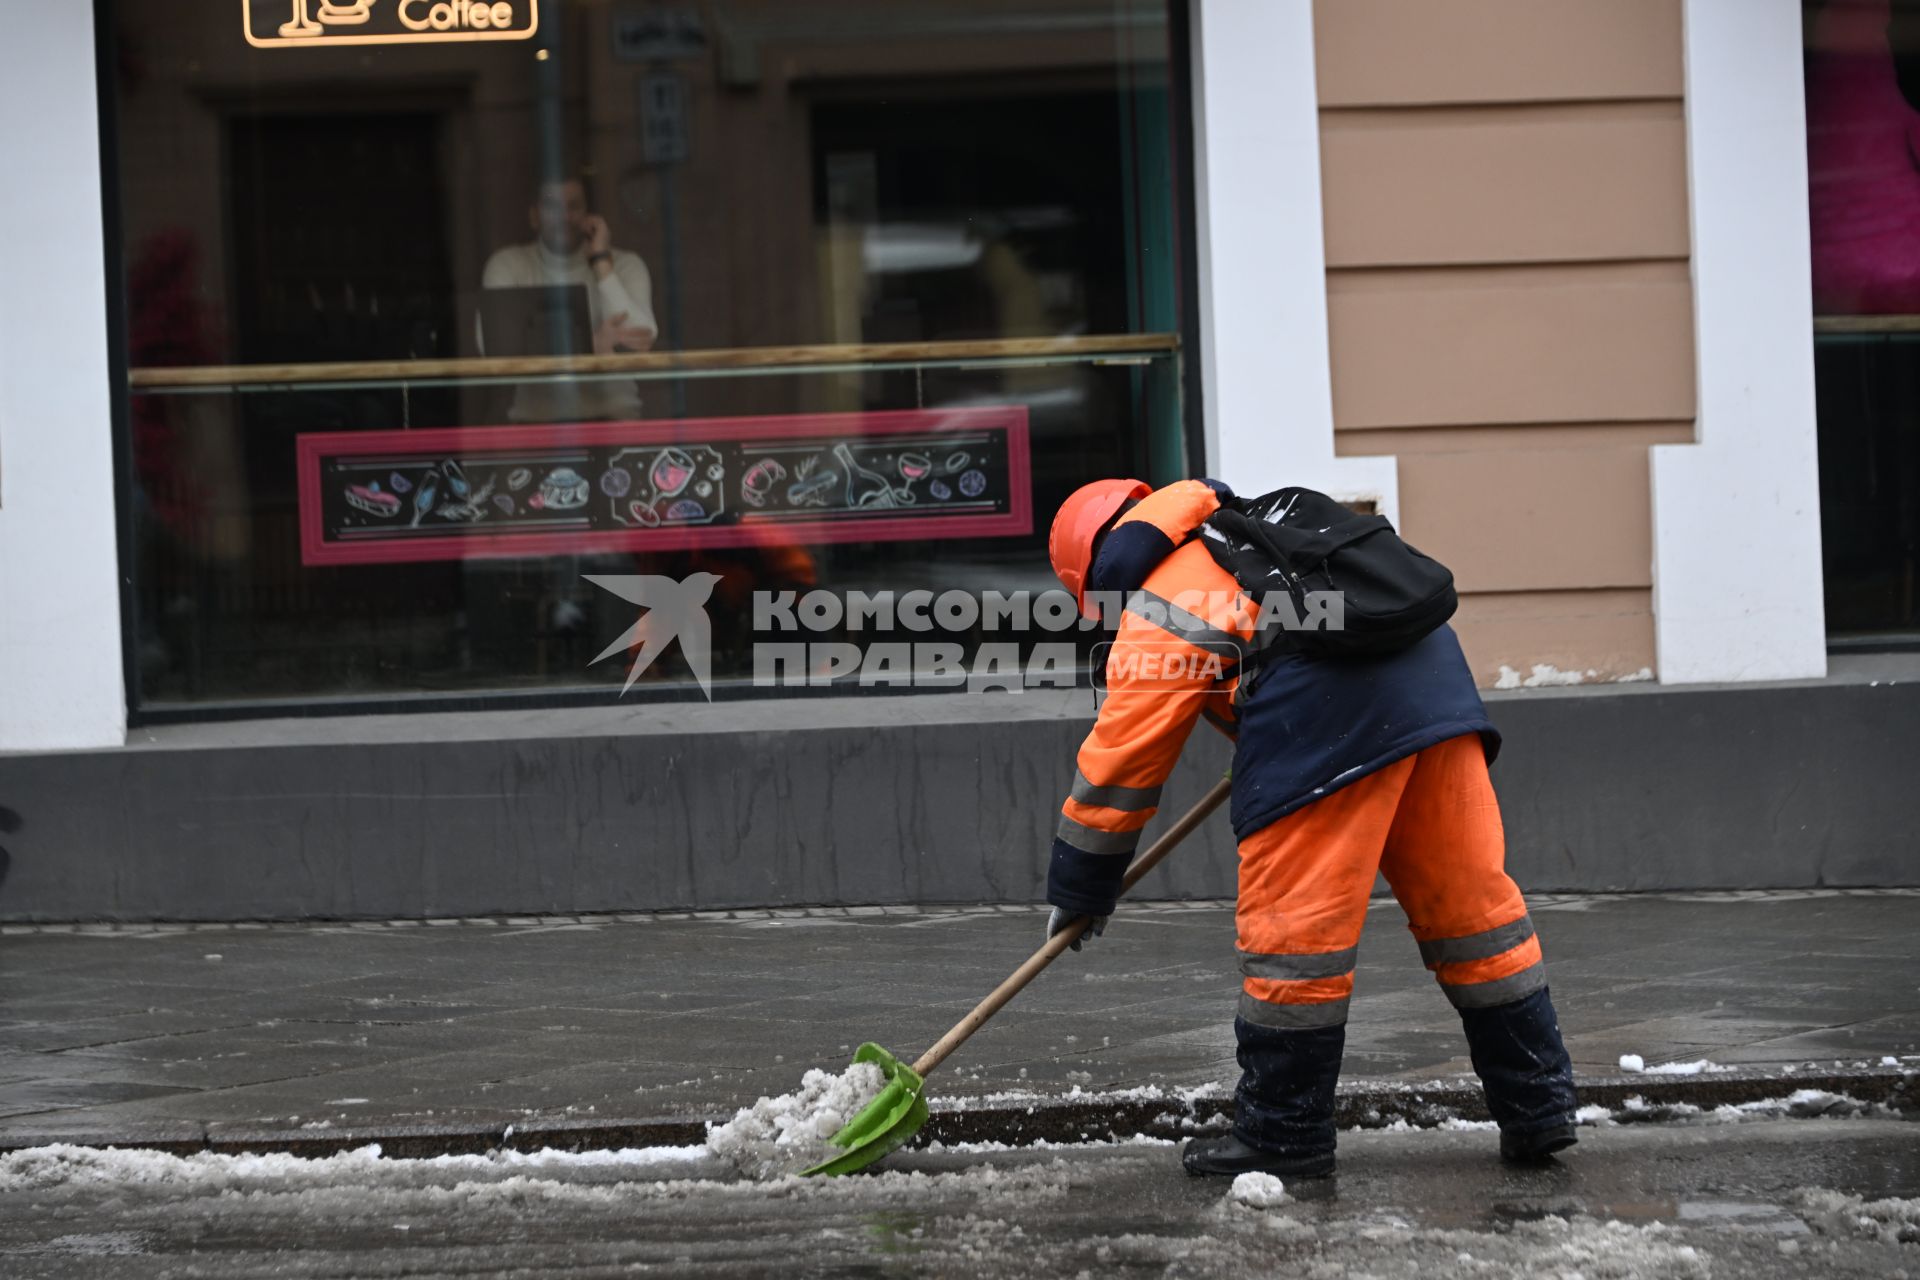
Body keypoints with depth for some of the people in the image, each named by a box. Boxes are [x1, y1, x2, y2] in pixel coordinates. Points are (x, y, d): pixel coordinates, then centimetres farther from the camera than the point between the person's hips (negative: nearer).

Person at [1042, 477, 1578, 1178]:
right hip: (1433, 675, 8)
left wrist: (1079, 889, 19)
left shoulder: (1154, 620, 8)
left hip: (1332, 712, -8)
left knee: (1295, 923, 1)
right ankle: (1538, 1109, 14)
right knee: (1469, 901, 11)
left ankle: (1282, 1134, 7)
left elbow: (1120, 764, 9)